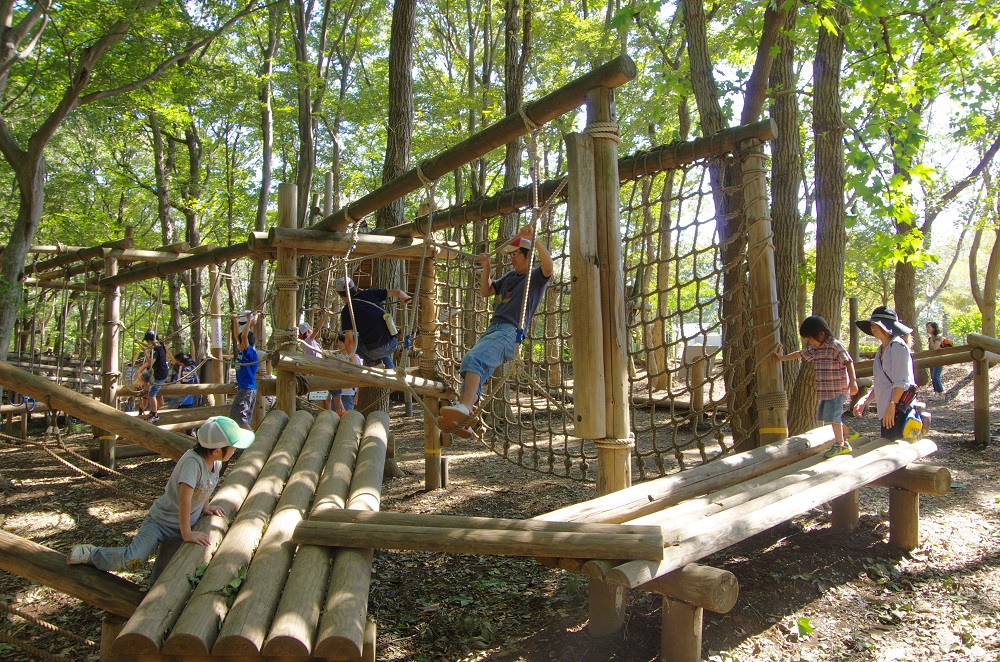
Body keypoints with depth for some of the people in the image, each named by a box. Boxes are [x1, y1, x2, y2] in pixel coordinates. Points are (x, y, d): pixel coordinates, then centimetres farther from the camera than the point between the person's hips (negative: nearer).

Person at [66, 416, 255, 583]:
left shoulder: (215, 462, -5)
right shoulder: (193, 461, -30)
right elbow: (185, 498, -35)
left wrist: (205, 507, 7)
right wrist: (186, 534, -32)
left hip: (181, 526, 7)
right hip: (161, 520, -7)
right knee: (131, 561, -20)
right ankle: (91, 554, 5)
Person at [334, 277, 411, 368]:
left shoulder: (347, 310, -6)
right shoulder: (369, 293, 6)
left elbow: (350, 341, -12)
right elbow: (397, 292, 10)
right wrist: (406, 298, 33)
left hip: (375, 351, -5)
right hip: (393, 344, 5)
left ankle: (372, 361, 8)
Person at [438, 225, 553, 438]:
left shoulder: (536, 277, 7)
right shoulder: (510, 276, 29)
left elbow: (548, 265, -16)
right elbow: (486, 291, 36)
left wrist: (534, 240, -23)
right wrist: (486, 268, 25)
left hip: (510, 332, -9)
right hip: (493, 329, 9)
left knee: (473, 358, -32)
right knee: (474, 373, -6)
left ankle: (465, 406, -46)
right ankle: (463, 421, -14)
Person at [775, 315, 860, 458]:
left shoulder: (835, 345, -14)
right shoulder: (814, 348, 11)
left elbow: (848, 362, -20)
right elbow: (800, 354, 24)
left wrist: (853, 381, -28)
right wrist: (782, 358, 28)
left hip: (837, 389, -9)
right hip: (825, 390, 9)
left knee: (832, 415, -7)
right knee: (824, 414, 12)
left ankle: (840, 444, 6)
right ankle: (848, 433, 28)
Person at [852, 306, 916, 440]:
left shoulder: (898, 347, -9)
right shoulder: (881, 350, 18)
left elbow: (902, 382, -16)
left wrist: (892, 406, -21)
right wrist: (864, 401, 12)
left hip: (898, 410, -9)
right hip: (885, 411, 9)